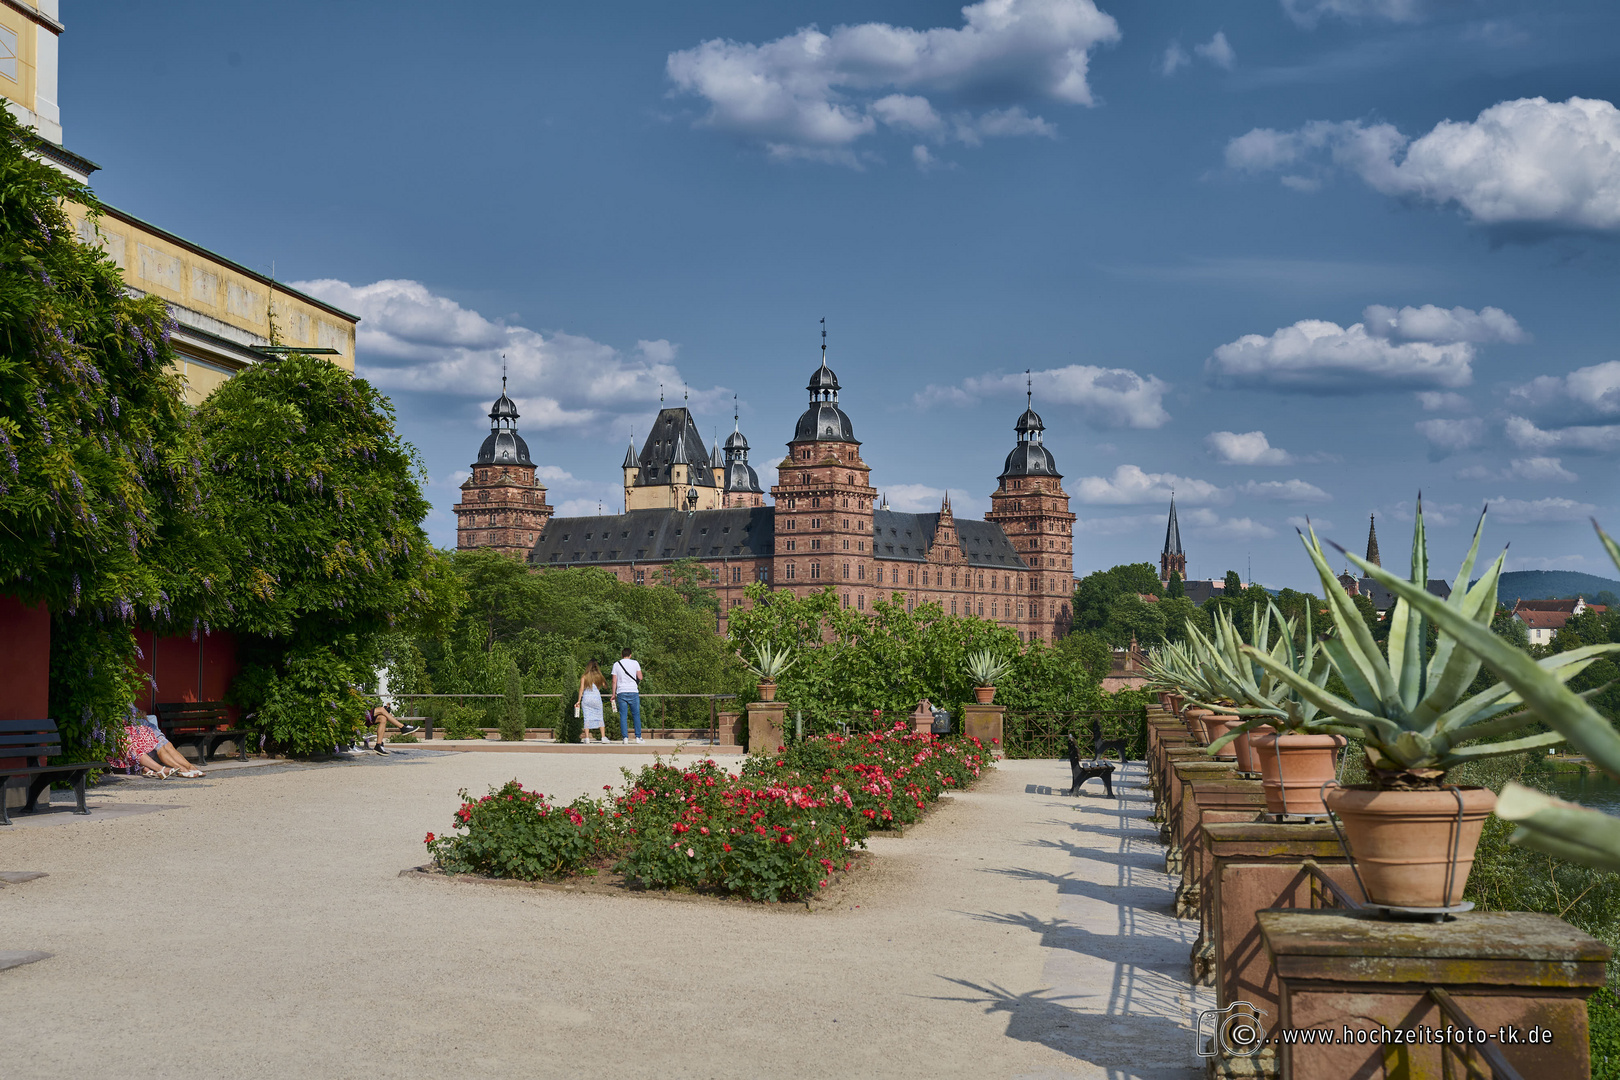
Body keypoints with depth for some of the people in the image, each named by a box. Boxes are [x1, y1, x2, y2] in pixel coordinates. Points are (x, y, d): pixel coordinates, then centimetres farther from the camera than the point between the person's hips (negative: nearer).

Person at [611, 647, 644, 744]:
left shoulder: (616, 665, 5)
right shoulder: (634, 663, 3)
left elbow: (614, 681, 3)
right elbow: (640, 677, 0)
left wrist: (613, 694, 9)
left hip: (621, 692, 1)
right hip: (633, 692, -1)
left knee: (623, 716, 1)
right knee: (636, 715, 6)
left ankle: (625, 737, -5)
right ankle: (638, 737, 3)